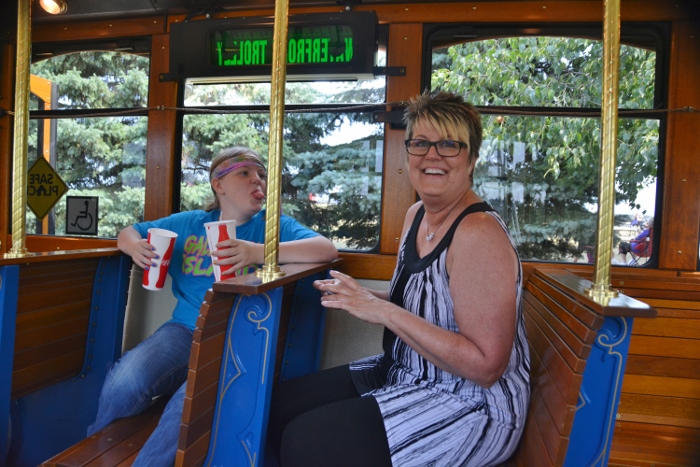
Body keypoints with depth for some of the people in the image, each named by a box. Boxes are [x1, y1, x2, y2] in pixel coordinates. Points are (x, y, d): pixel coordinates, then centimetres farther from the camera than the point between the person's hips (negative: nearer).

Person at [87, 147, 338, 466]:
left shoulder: (273, 226, 3)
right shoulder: (189, 223, 14)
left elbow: (327, 250, -14)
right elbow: (129, 233, 24)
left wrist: (259, 252, -27)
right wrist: (135, 246, -3)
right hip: (186, 329, 3)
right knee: (124, 385, -22)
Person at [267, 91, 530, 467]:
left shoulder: (479, 233, -23)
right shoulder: (416, 215, 4)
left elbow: (485, 366, -25)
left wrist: (386, 312, -26)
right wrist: (364, 299, -2)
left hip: (470, 404, -8)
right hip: (405, 376, 8)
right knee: (280, 404, 4)